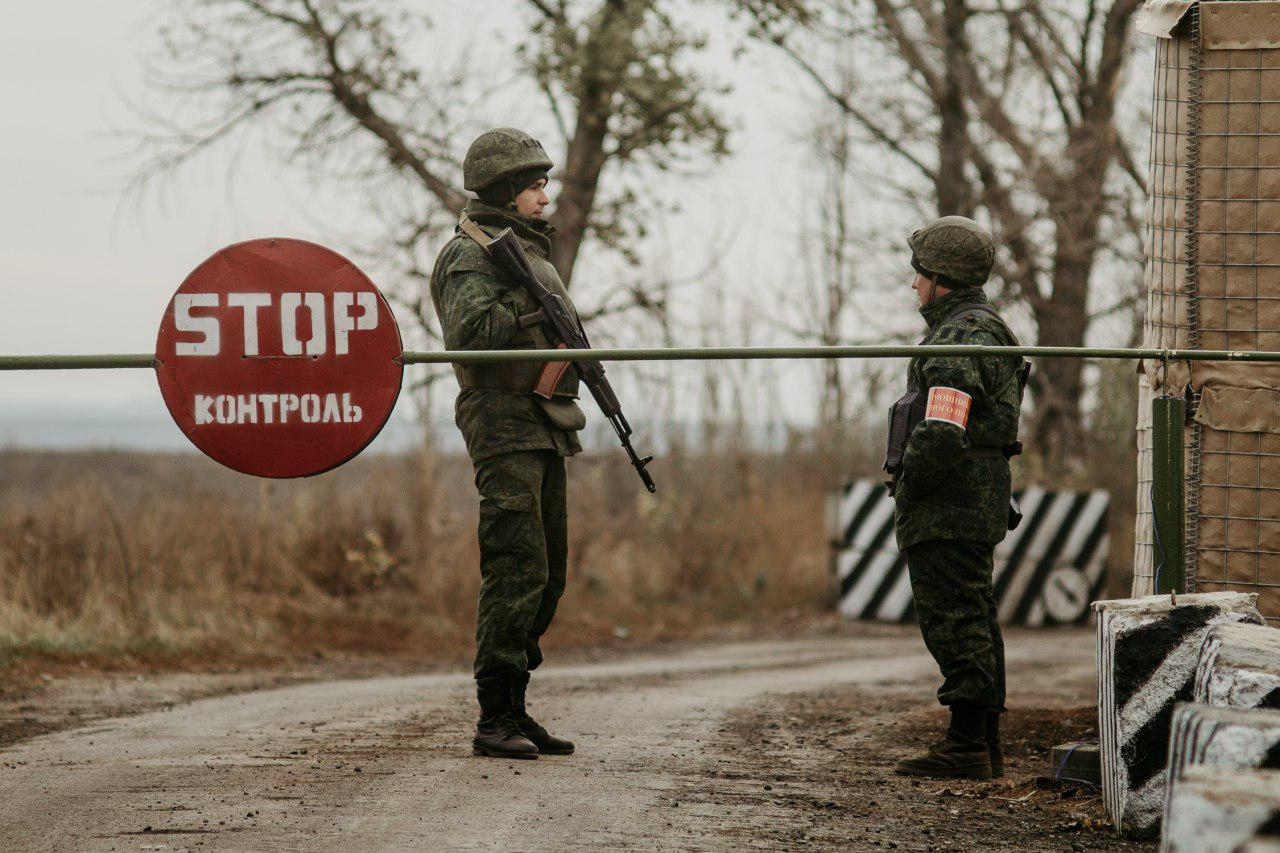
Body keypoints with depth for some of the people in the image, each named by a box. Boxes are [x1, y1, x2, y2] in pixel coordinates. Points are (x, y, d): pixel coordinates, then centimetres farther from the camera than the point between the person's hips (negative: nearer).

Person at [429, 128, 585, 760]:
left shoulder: (529, 249, 22)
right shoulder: (470, 255, -8)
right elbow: (470, 331, -25)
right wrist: (528, 304, -16)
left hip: (546, 433, 10)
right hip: (505, 428, -10)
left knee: (548, 574, 10)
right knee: (518, 568, -14)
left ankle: (514, 710, 16)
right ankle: (494, 720, -13)